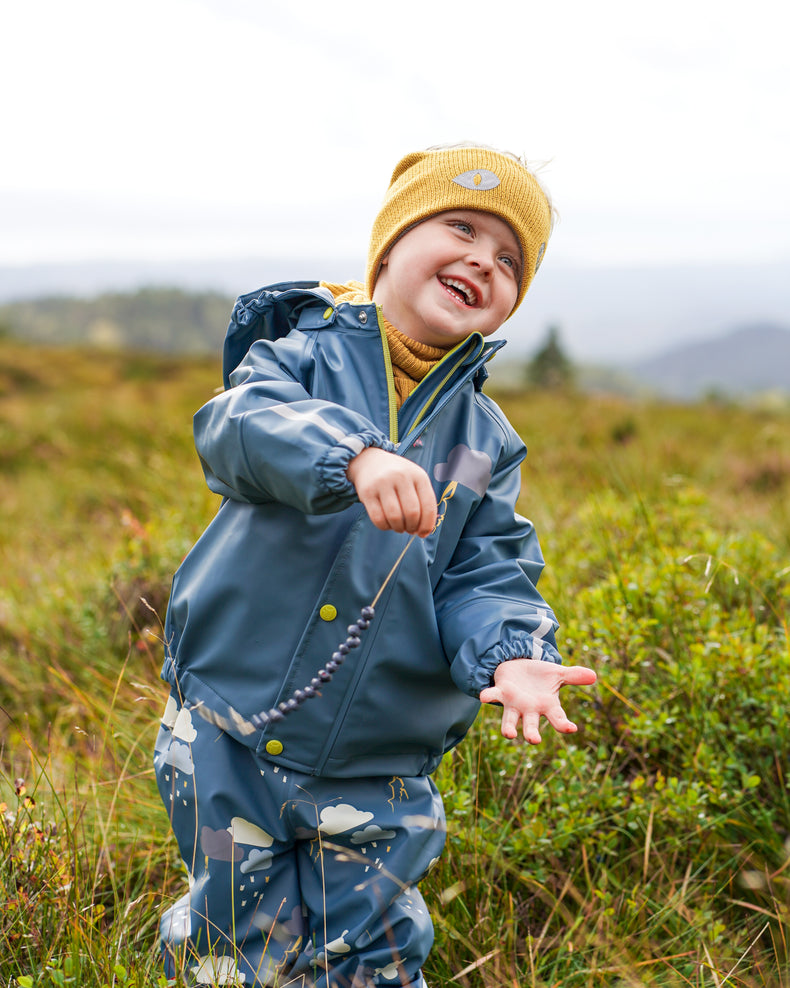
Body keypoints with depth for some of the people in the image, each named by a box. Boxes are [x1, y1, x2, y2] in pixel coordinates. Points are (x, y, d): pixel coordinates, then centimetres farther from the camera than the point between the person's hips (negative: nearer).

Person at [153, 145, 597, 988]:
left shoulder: (488, 443, 6)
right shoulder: (306, 355, -5)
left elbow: (484, 575, 0)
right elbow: (240, 426, -26)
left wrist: (510, 654, -22)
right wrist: (353, 454, -45)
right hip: (227, 747, -2)